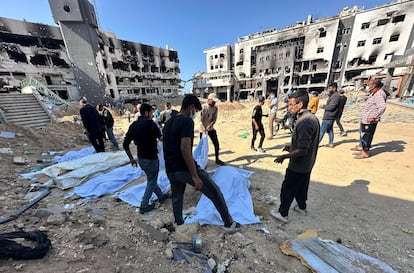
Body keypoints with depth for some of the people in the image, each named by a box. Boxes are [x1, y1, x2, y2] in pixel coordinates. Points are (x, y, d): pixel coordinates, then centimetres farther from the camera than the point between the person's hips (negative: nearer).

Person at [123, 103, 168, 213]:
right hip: (151, 158, -7)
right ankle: (144, 206, 21)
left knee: (151, 179, 23)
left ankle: (161, 196, 40)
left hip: (140, 158, 8)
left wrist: (131, 159, 13)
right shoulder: (150, 123, -16)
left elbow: (125, 144, 6)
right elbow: (161, 138, -30)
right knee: (151, 182, 12)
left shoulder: (134, 124, 4)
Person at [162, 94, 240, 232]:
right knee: (216, 193, 7)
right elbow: (185, 149, -24)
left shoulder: (168, 123, 15)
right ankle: (229, 223, 22)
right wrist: (195, 176, -23)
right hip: (185, 169, -9)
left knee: (177, 199, 26)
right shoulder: (187, 121, -13)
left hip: (170, 170, 9)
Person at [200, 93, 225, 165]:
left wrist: (210, 125, -24)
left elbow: (214, 119, -5)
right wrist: (204, 128, -35)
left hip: (211, 129, 5)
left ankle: (217, 159, 22)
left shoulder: (215, 108, -1)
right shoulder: (203, 107, -15)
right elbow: (201, 120, -19)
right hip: (203, 129, -5)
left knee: (216, 144, 6)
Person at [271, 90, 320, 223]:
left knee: (287, 189, 8)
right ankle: (302, 207, 48)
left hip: (298, 166, -9)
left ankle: (282, 214, 25)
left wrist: (284, 156, -19)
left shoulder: (304, 122, -29)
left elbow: (302, 150, -29)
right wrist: (292, 146, 11)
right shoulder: (312, 117, 3)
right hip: (307, 164, 9)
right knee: (301, 186, 27)